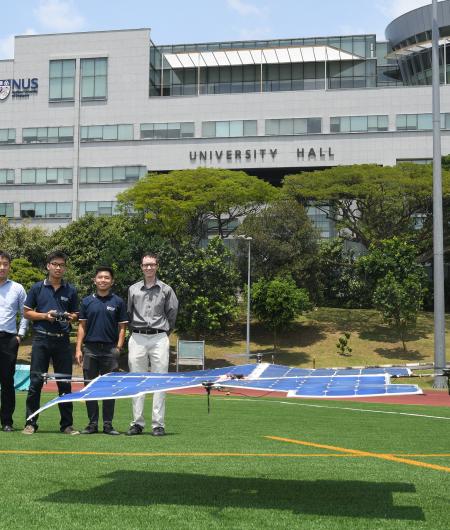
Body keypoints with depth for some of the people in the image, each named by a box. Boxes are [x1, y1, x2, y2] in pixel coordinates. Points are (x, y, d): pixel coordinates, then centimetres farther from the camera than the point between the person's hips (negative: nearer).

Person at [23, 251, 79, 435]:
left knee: (65, 383, 3)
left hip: (62, 340, 2)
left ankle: (67, 424, 10)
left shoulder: (70, 290, 9)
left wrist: (70, 317, -7)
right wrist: (44, 315, -9)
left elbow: (76, 315, 16)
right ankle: (31, 423, 7)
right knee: (36, 382, -1)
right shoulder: (38, 288, 4)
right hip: (41, 339, -1)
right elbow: (27, 312, 6)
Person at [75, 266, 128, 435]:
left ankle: (108, 424, 9)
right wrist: (78, 349, 0)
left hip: (110, 350, -1)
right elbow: (82, 326, 8)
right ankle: (92, 423, 12)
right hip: (90, 348, 2)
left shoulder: (118, 302, 5)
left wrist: (119, 348, -7)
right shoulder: (87, 301, 9)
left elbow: (122, 327, 4)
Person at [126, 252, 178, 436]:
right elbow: (128, 314, 15)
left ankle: (158, 424, -1)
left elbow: (172, 313, 12)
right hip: (137, 338, 2)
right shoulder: (133, 289, 10)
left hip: (159, 338, -1)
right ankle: (137, 423, 8)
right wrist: (134, 331, 12)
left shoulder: (166, 290, 6)